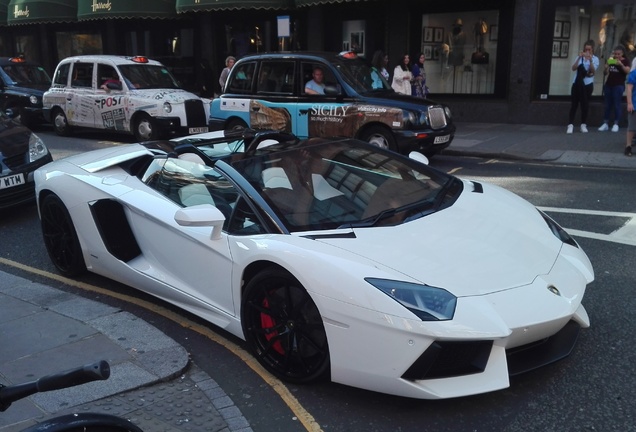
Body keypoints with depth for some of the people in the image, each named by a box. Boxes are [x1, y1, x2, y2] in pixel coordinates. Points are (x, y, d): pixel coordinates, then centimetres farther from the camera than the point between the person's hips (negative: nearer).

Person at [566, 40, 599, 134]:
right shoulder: (580, 57, 6)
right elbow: (573, 68, -8)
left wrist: (590, 60, -27)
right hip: (577, 83, 1)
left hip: (587, 84, -1)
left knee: (585, 104, 3)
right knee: (574, 103, -2)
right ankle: (570, 124, -2)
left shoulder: (595, 59, 2)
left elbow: (593, 70, -13)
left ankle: (583, 125, 11)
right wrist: (579, 58, -20)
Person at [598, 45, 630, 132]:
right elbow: (605, 73, 13)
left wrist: (621, 64, -29)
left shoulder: (625, 61, 0)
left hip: (619, 85, -5)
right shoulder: (611, 60, 12)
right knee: (607, 104, 6)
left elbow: (627, 71, -15)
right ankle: (605, 123, 9)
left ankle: (616, 124, -1)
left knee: (617, 104, -4)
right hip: (608, 85, 5)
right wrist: (607, 66, -7)